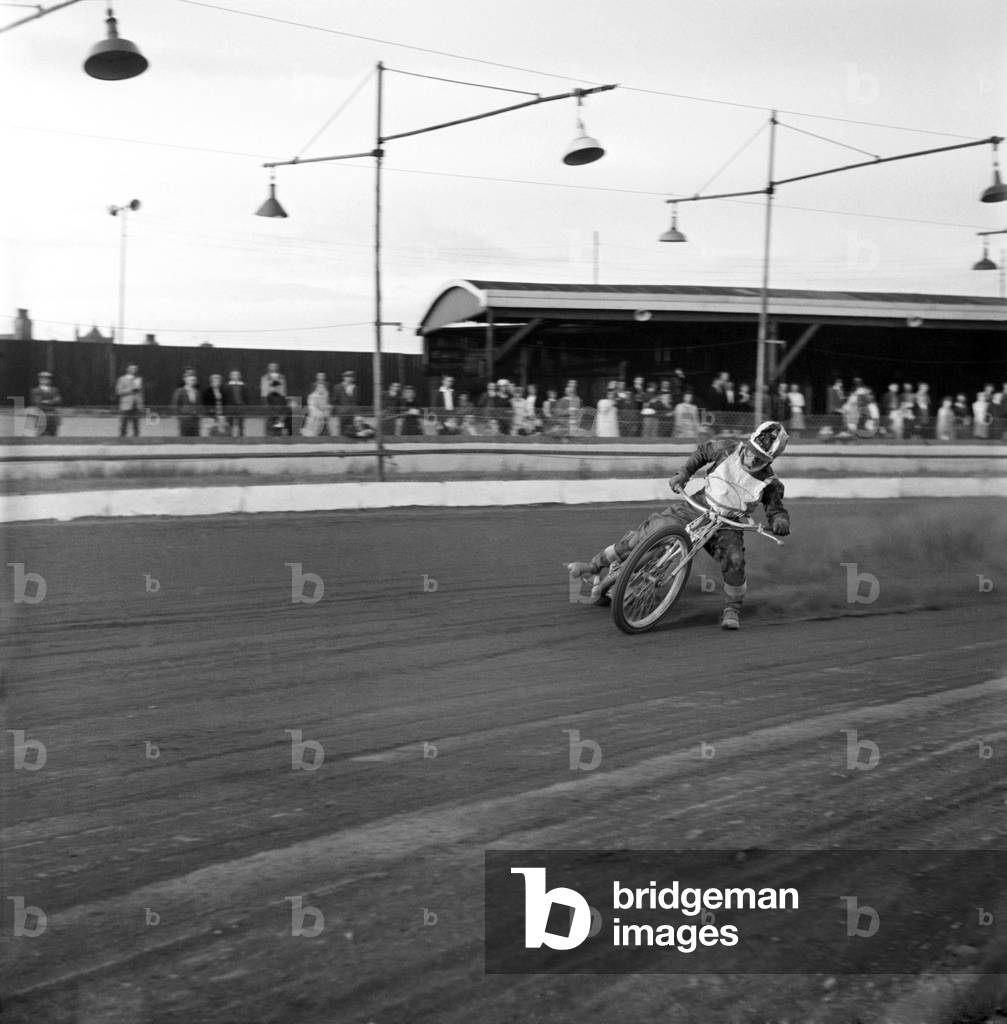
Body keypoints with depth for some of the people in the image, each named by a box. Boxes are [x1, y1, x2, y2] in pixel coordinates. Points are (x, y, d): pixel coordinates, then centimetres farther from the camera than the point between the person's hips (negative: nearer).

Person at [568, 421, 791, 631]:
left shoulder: (769, 484, -12)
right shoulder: (729, 448, -10)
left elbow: (776, 509, -1)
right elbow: (703, 451, 9)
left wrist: (781, 521, -25)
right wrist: (683, 474, 0)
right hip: (697, 507, 1)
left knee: (733, 560, -31)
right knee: (649, 529, -12)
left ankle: (732, 608, -4)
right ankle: (594, 565, 1)